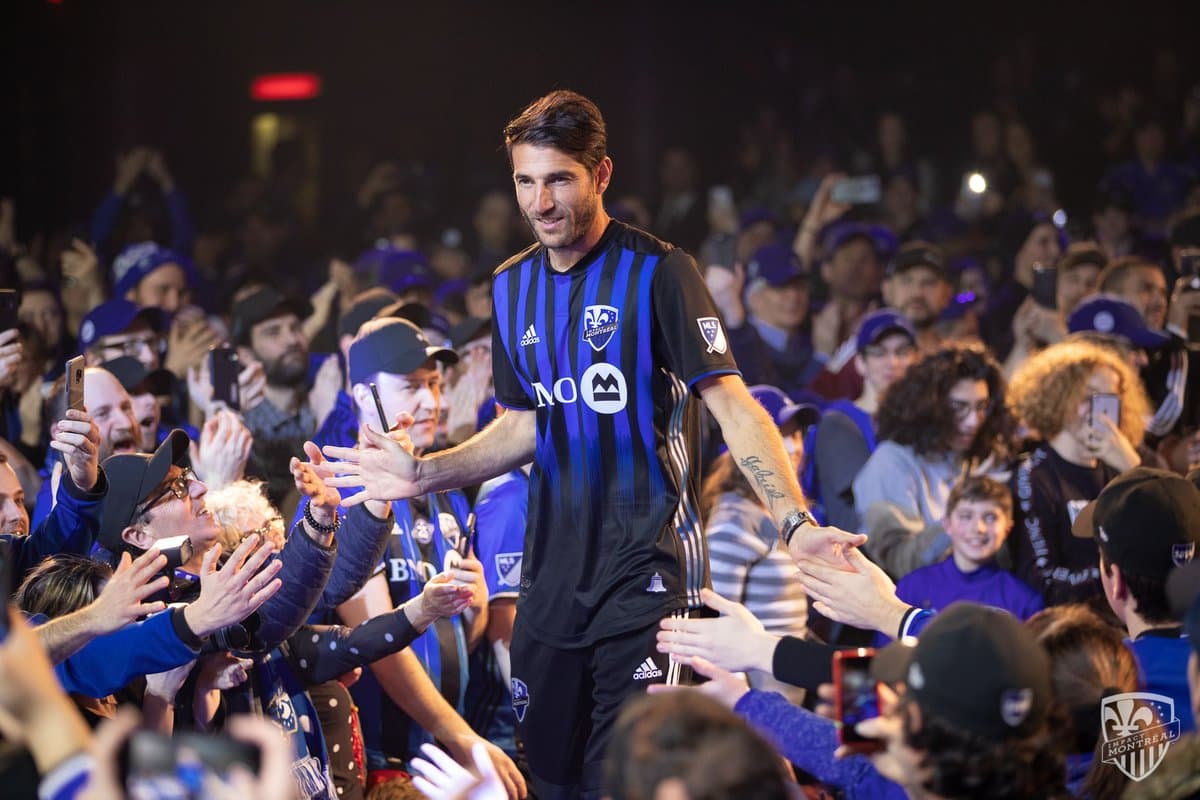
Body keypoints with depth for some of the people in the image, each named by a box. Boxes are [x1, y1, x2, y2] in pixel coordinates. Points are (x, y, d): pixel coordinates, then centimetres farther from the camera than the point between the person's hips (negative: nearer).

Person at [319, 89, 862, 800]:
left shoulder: (657, 273, -9)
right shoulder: (513, 288, 11)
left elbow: (733, 406, -14)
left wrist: (795, 521, -27)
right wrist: (424, 475, 6)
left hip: (645, 566, -6)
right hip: (553, 573, 6)